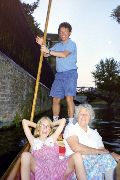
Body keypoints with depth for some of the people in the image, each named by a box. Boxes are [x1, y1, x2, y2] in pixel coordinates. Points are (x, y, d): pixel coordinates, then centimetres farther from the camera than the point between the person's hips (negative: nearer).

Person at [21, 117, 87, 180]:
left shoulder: (52, 138, 25)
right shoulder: (33, 141, 21)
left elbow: (63, 121, 26)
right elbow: (24, 122, 18)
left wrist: (51, 124, 36)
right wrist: (36, 125, 32)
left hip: (57, 168, 2)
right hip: (40, 170, -2)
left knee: (77, 155, -22)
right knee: (25, 155, -31)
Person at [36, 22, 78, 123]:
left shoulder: (72, 44, 0)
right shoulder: (57, 45, 21)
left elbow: (64, 54, -18)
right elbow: (46, 54, 16)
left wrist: (49, 51, -21)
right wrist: (42, 45, 0)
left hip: (70, 73, -6)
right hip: (59, 74, 6)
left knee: (69, 98, -14)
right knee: (56, 99, 4)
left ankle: (71, 123, -10)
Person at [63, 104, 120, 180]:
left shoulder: (94, 133, 22)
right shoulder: (71, 128, 5)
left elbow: (103, 150, 13)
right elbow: (76, 147, -11)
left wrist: (112, 154, -10)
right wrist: (99, 151, -8)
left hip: (94, 162, 5)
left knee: (107, 157, -26)